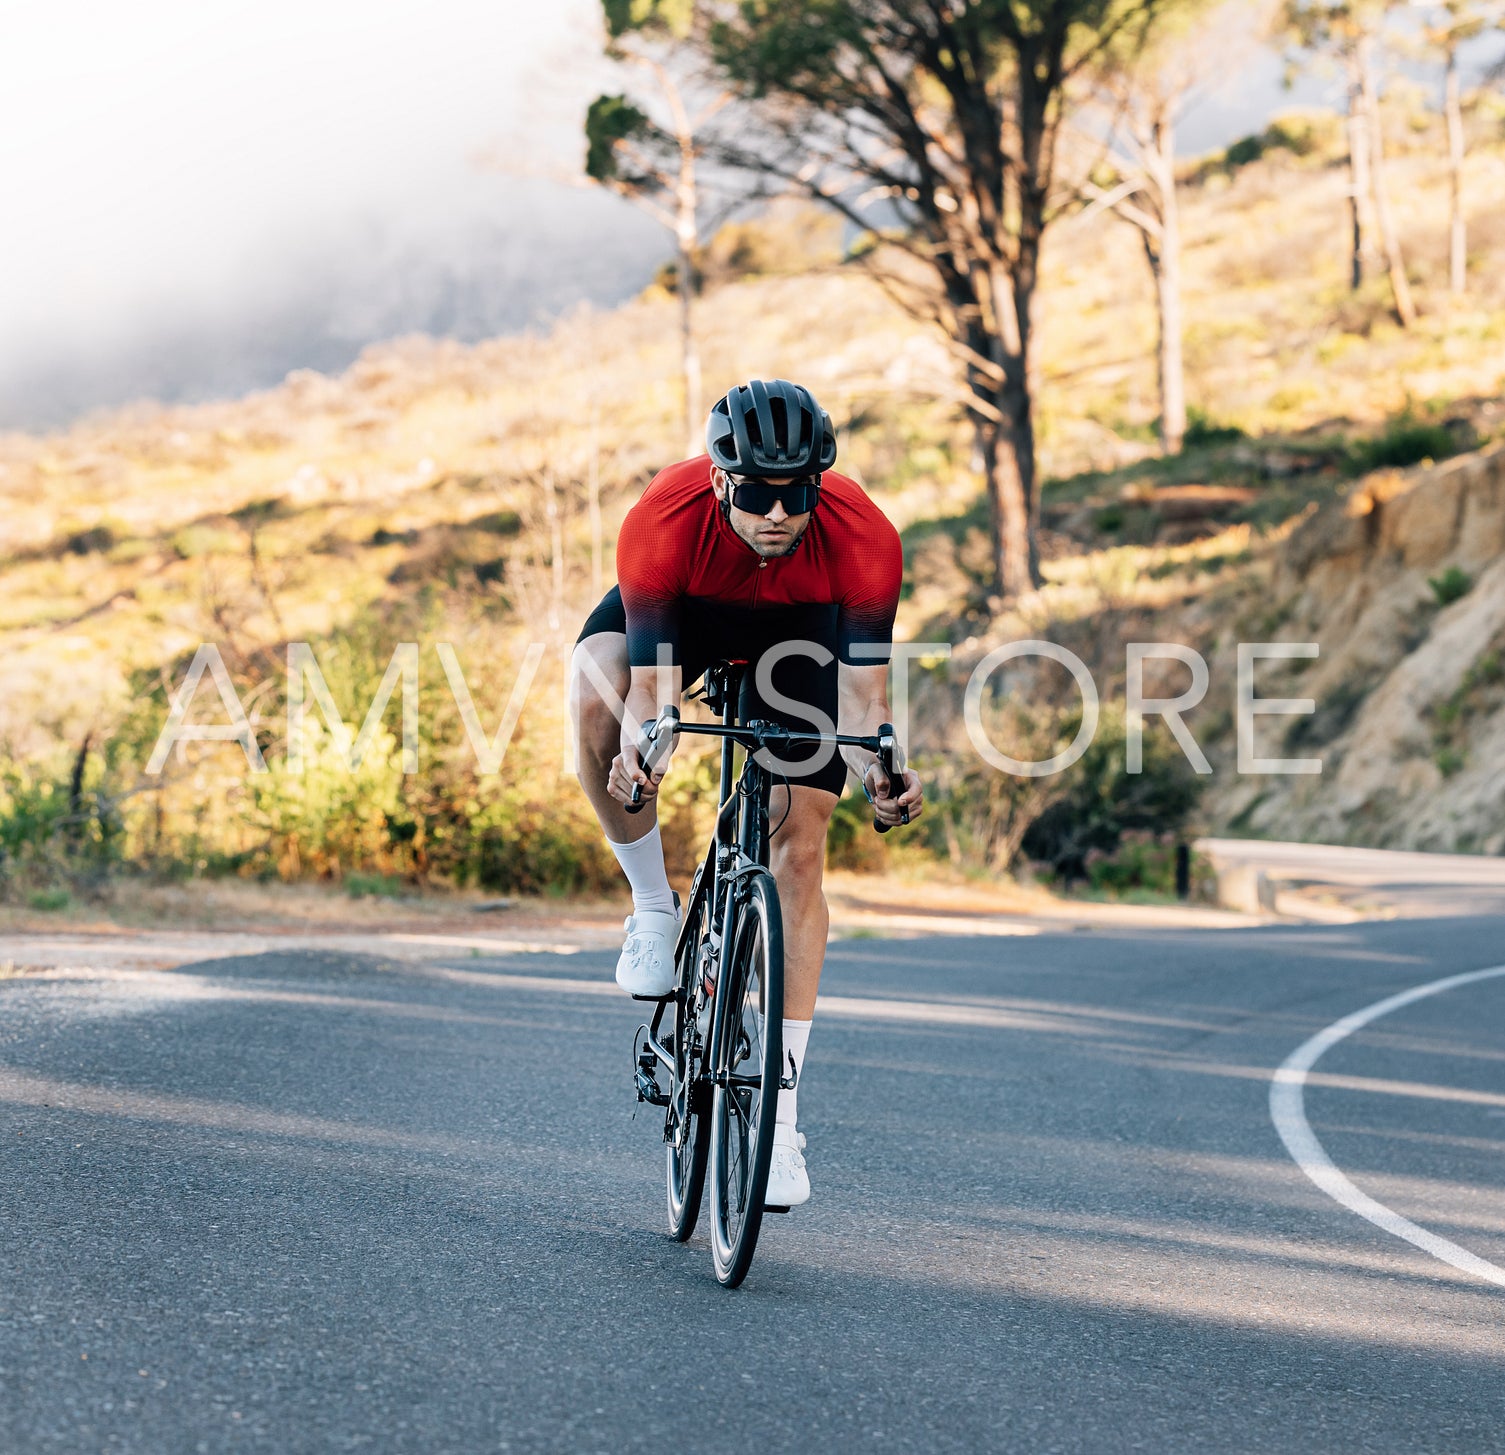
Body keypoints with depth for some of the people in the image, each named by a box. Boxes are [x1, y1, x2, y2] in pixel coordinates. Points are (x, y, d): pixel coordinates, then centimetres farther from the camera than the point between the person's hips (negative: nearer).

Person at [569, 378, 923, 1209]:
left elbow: (863, 699, -31)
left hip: (798, 625, 0)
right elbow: (651, 691, -37)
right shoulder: (662, 526, -38)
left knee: (799, 844, -10)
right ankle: (653, 906, -10)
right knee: (594, 696, -34)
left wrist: (880, 776, -51)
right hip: (681, 610, 0)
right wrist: (641, 755, -58)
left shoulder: (864, 541, -36)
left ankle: (781, 1122, -5)